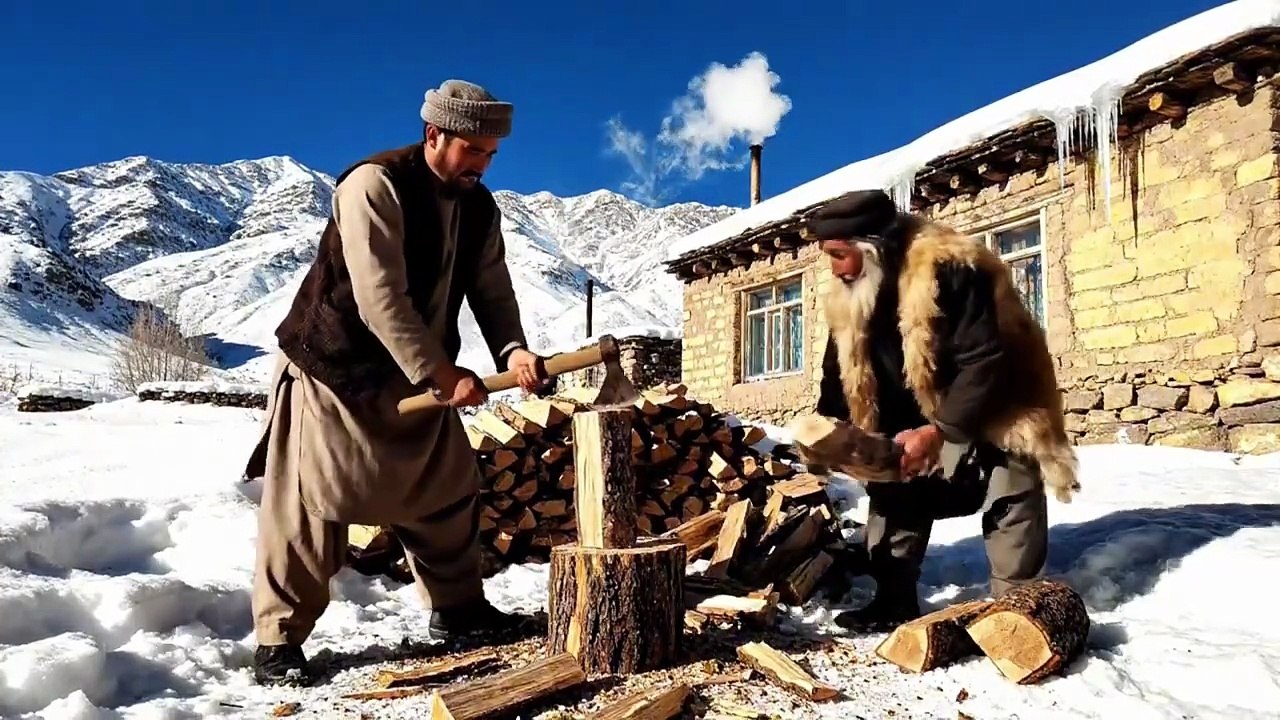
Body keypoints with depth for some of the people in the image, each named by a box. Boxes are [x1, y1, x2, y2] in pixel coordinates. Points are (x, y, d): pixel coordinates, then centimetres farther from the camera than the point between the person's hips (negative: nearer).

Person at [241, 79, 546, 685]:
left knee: (449, 490, 12)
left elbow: (492, 291, -3)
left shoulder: (479, 206, 2)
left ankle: (456, 607, 29)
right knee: (312, 502, -6)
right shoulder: (374, 185, -21)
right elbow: (379, 297, -28)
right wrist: (441, 371, -29)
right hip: (334, 368, -7)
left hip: (418, 375, 7)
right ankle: (279, 637, 8)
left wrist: (511, 350, -23)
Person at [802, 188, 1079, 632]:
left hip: (994, 418, -7)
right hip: (917, 426, 7)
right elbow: (841, 372, 1)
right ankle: (893, 602, 19)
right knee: (894, 497, 8)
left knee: (1010, 509, -5)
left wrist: (939, 432, -35)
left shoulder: (949, 269, -31)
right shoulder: (851, 295, -6)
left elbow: (987, 360, -33)